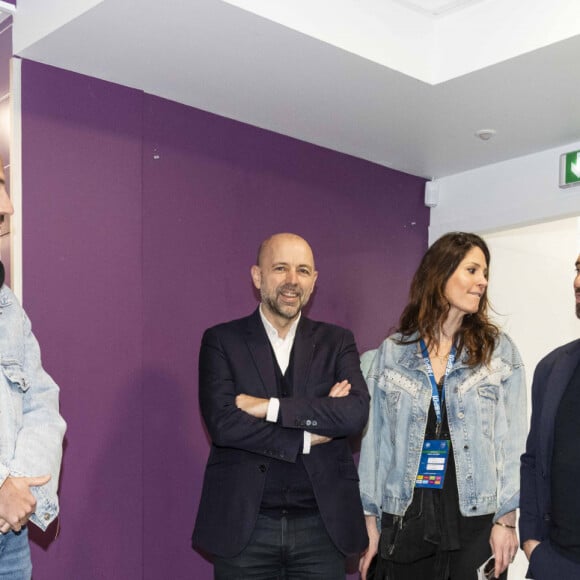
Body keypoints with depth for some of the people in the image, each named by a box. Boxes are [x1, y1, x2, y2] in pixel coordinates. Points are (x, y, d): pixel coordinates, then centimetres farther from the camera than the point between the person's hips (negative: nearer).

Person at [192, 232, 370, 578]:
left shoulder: (337, 342, 6)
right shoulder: (221, 341, 1)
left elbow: (357, 413, -11)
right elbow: (222, 424, -12)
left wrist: (269, 407, -15)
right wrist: (308, 436, -11)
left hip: (321, 525, 2)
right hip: (244, 525, -1)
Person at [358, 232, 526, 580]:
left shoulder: (499, 351, 2)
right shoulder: (392, 352, 3)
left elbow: (512, 440, 0)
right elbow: (375, 438, 4)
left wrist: (506, 519, -6)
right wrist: (370, 518, 2)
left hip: (474, 519, 0)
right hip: (404, 518, 1)